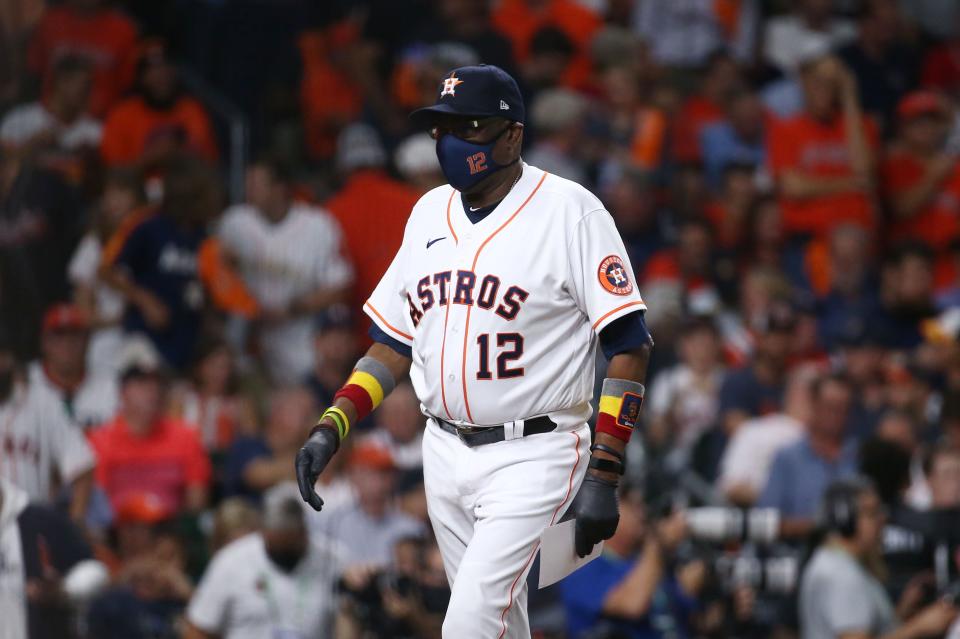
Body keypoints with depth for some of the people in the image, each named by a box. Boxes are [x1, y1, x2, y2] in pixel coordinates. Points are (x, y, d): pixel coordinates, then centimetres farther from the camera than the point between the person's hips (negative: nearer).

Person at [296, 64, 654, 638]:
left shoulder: (570, 211, -10)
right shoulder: (430, 213, 11)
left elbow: (629, 346, -12)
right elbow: (394, 343, 18)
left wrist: (603, 477, -18)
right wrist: (330, 430, 4)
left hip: (533, 456, -7)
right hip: (445, 456, 7)